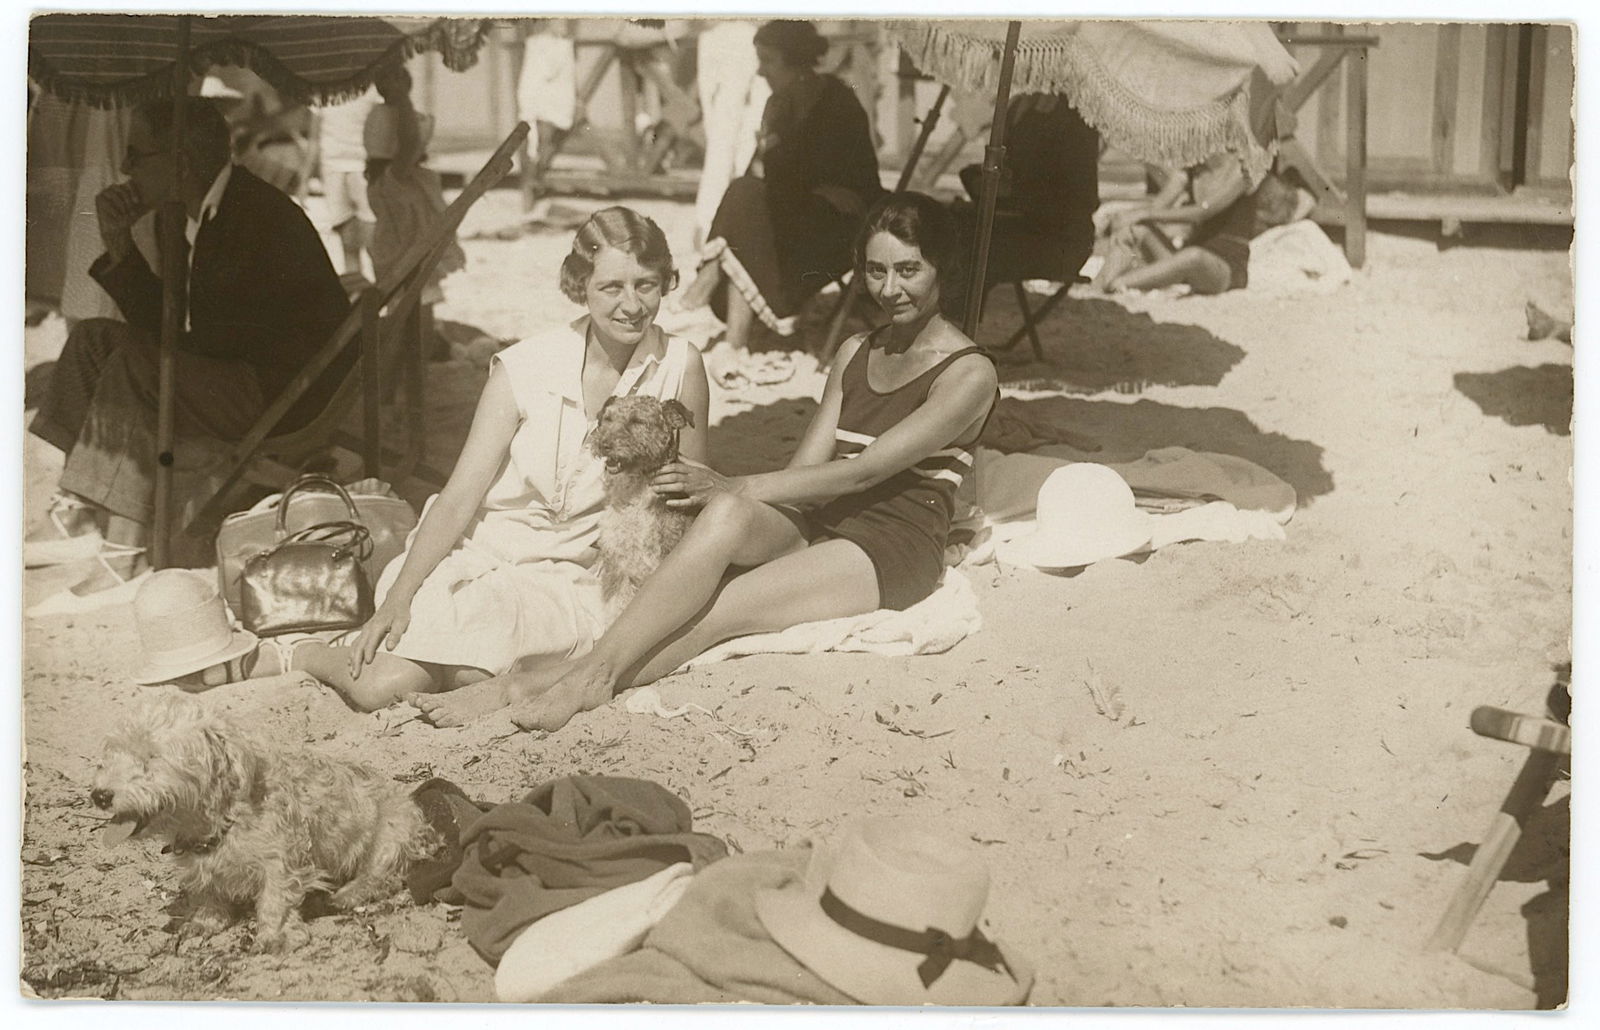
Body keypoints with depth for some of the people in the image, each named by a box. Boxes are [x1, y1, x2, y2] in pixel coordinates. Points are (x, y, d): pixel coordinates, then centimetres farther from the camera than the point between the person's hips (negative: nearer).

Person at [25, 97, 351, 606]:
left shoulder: (263, 219, -20)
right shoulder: (200, 216, 9)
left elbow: (212, 337, -23)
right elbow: (166, 321, 8)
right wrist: (119, 245, -3)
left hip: (286, 390, -10)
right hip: (234, 370, 10)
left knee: (135, 364, -27)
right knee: (93, 338, 10)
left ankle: (124, 555, -25)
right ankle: (79, 512, 2)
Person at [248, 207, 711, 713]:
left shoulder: (679, 367, -6)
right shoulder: (524, 368, -7)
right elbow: (460, 497, -8)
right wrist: (398, 600, -17)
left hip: (567, 579, 0)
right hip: (478, 553, 0)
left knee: (472, 673, -30)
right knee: (379, 685, -21)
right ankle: (299, 655, 11)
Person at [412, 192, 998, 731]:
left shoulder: (969, 375, -3)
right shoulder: (855, 354, 20)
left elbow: (865, 470, -15)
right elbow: (807, 468, 9)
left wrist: (735, 488, -20)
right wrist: (726, 499, -12)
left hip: (892, 553, -4)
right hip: (816, 528, 4)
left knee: (714, 612, -30)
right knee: (725, 516, -33)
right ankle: (593, 673, -46)